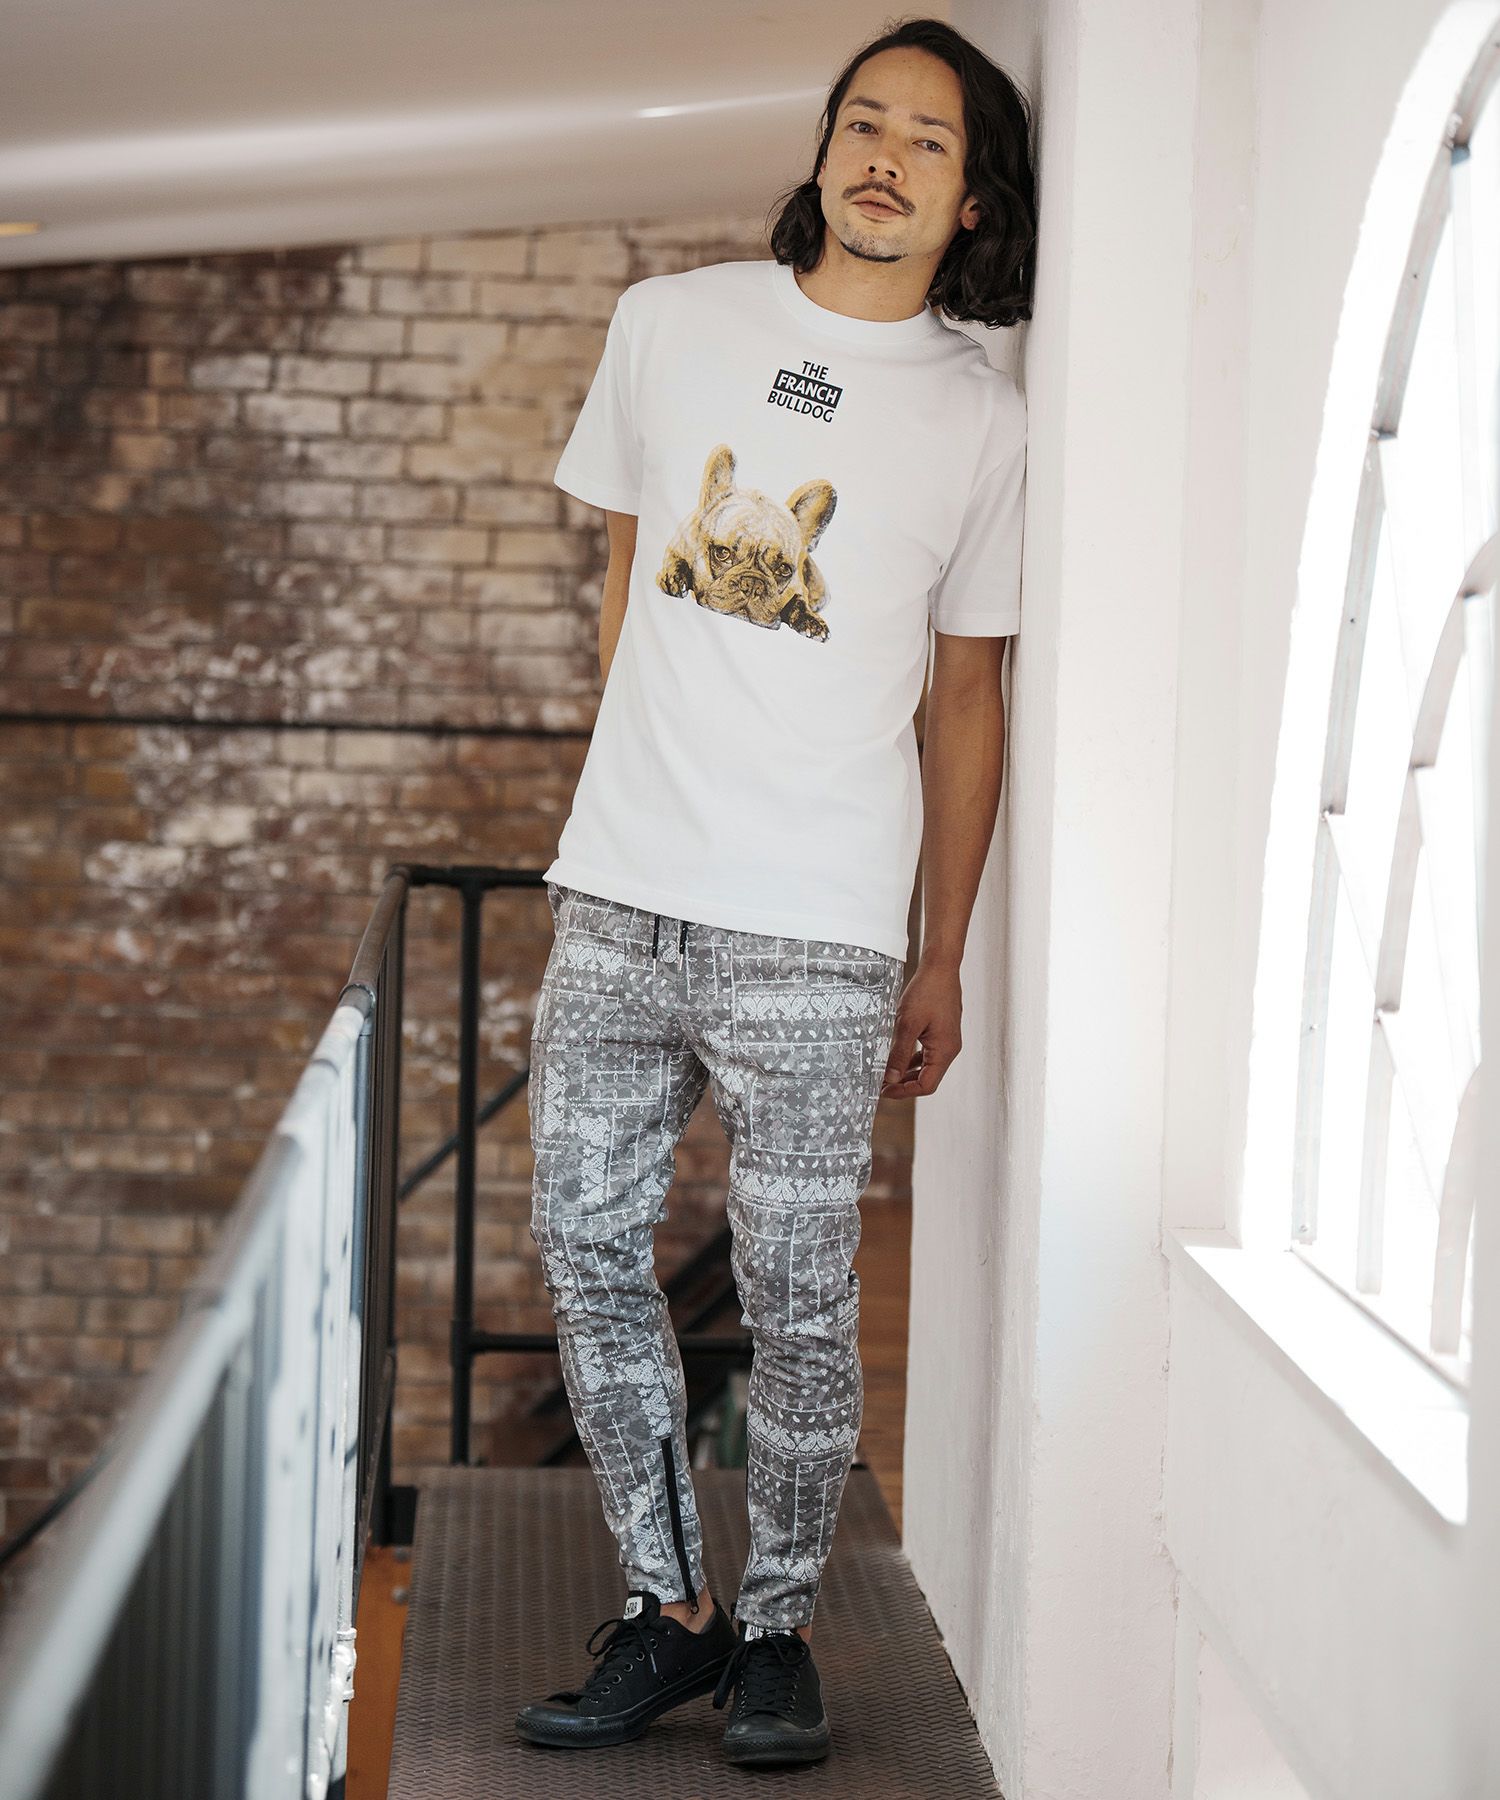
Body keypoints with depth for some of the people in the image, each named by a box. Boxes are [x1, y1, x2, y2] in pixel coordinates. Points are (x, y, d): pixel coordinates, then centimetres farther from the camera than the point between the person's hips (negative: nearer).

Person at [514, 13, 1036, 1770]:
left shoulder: (980, 421, 3)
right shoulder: (671, 323, 8)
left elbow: (967, 697, 8)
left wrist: (945, 959, 8)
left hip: (817, 929, -3)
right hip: (619, 896, 3)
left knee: (797, 1301, -1)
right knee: (586, 1249, 4)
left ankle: (778, 1629, 16)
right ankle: (667, 1610, 18)